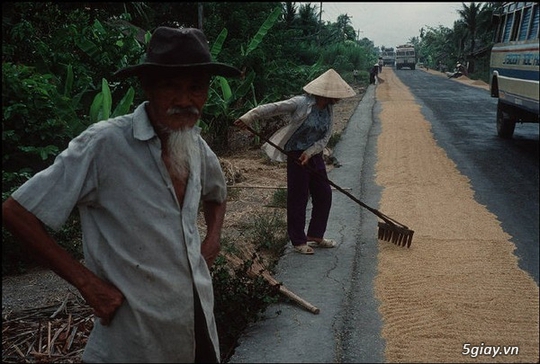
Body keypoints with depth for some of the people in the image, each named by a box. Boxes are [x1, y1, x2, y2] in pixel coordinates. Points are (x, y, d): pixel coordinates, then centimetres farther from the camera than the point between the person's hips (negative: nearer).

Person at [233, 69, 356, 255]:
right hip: (296, 155, -7)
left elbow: (325, 138, 0)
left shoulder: (329, 109, 2)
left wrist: (309, 153, -16)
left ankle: (315, 235, 28)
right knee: (298, 198, 0)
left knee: (324, 195, 11)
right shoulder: (301, 103, -18)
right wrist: (248, 118, -31)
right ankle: (298, 241, 15)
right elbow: (272, 108, -21)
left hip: (314, 155, 7)